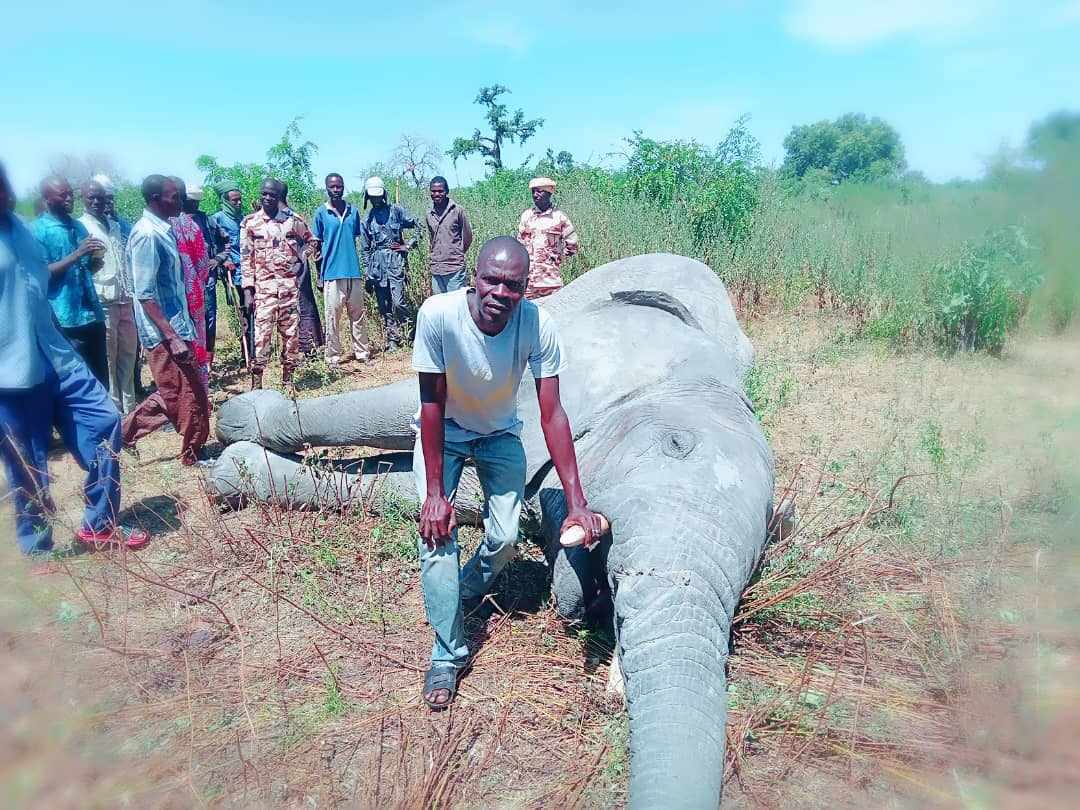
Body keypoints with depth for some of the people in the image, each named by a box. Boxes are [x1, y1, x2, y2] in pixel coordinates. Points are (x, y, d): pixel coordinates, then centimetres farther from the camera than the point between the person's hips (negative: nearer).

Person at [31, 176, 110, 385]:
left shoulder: (78, 226, 13)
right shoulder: (37, 230, -5)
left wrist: (96, 261, -2)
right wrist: (77, 253, -18)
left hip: (93, 314, 6)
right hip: (65, 320, -6)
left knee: (101, 378, 11)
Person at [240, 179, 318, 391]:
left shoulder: (293, 220, 6)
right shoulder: (250, 222, 3)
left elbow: (312, 241, 21)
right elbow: (246, 258, 2)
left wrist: (301, 260, 4)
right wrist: (248, 289, -4)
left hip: (290, 285, 2)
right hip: (263, 286, -2)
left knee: (291, 332, 5)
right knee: (261, 333, -7)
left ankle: (288, 378, 17)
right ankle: (256, 383, -1)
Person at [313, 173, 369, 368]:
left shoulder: (353, 211, 8)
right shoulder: (321, 213, 0)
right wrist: (319, 276, 1)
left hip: (354, 271, 3)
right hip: (332, 273, -3)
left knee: (358, 314, 7)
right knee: (332, 316, 1)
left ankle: (362, 352, 15)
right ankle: (333, 356, 8)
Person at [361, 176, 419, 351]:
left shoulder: (396, 211, 4)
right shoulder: (367, 219, 13)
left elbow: (418, 226, 8)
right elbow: (366, 249, 15)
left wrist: (409, 245, -3)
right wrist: (368, 274, 11)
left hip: (395, 262, -4)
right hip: (377, 265, 4)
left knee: (398, 302, -14)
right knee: (384, 306, 4)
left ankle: (405, 334, 5)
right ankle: (392, 339, 12)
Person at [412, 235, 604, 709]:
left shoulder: (539, 326, -30)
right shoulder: (438, 315, -33)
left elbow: (552, 416, -27)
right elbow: (433, 405, -25)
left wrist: (577, 503, -31)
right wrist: (434, 492, -24)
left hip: (500, 435, 2)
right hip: (443, 433, -1)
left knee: (504, 538, -3)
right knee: (437, 528, -15)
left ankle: (468, 589, 33)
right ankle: (448, 653, 2)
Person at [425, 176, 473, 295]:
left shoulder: (457, 210, -5)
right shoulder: (429, 214, 8)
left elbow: (467, 236, 3)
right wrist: (433, 259, 14)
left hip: (454, 268, -5)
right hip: (436, 269, 5)